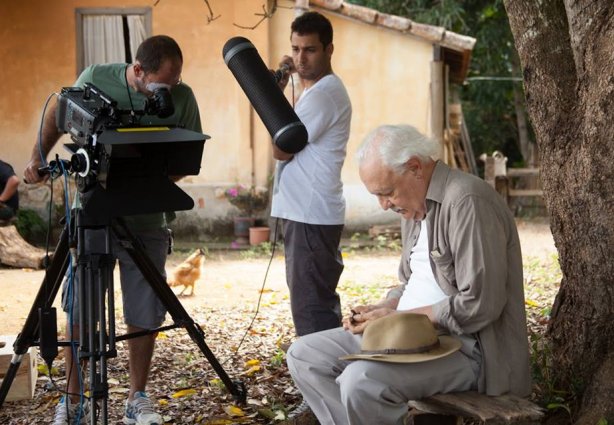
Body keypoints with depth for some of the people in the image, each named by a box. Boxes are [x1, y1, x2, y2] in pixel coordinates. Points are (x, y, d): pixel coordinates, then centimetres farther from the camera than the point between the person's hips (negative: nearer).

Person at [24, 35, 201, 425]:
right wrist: (39, 157, -1)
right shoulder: (95, 79, -8)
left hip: (146, 221, 0)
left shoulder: (182, 97, -8)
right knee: (80, 312, 5)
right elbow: (58, 114, 10)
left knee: (144, 316, 6)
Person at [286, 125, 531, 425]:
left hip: (468, 346, -10)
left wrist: (397, 317, -16)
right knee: (304, 355, 2)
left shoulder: (467, 202, -18)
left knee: (362, 380, -32)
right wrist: (380, 310, 2)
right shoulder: (415, 205, 12)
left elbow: (480, 305, -24)